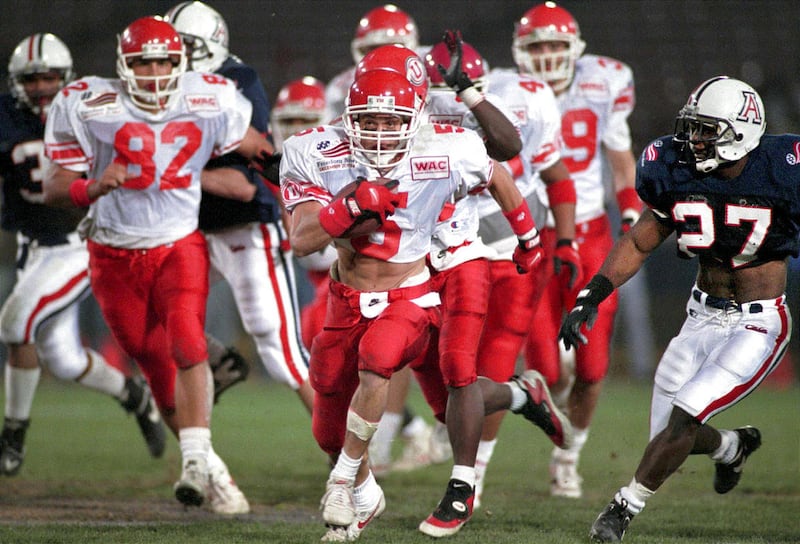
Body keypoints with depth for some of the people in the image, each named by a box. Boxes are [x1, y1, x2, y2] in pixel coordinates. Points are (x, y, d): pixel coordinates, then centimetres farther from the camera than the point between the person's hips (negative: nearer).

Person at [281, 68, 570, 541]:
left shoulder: (445, 155, -18)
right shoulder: (318, 156, -16)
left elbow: (496, 176, 4)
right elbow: (302, 240, -23)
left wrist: (528, 236, 18)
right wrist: (353, 206, -38)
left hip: (409, 297, -3)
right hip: (349, 301, 3)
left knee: (376, 362, -34)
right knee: (331, 431, 9)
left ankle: (343, 482, -18)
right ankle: (366, 497, 41)